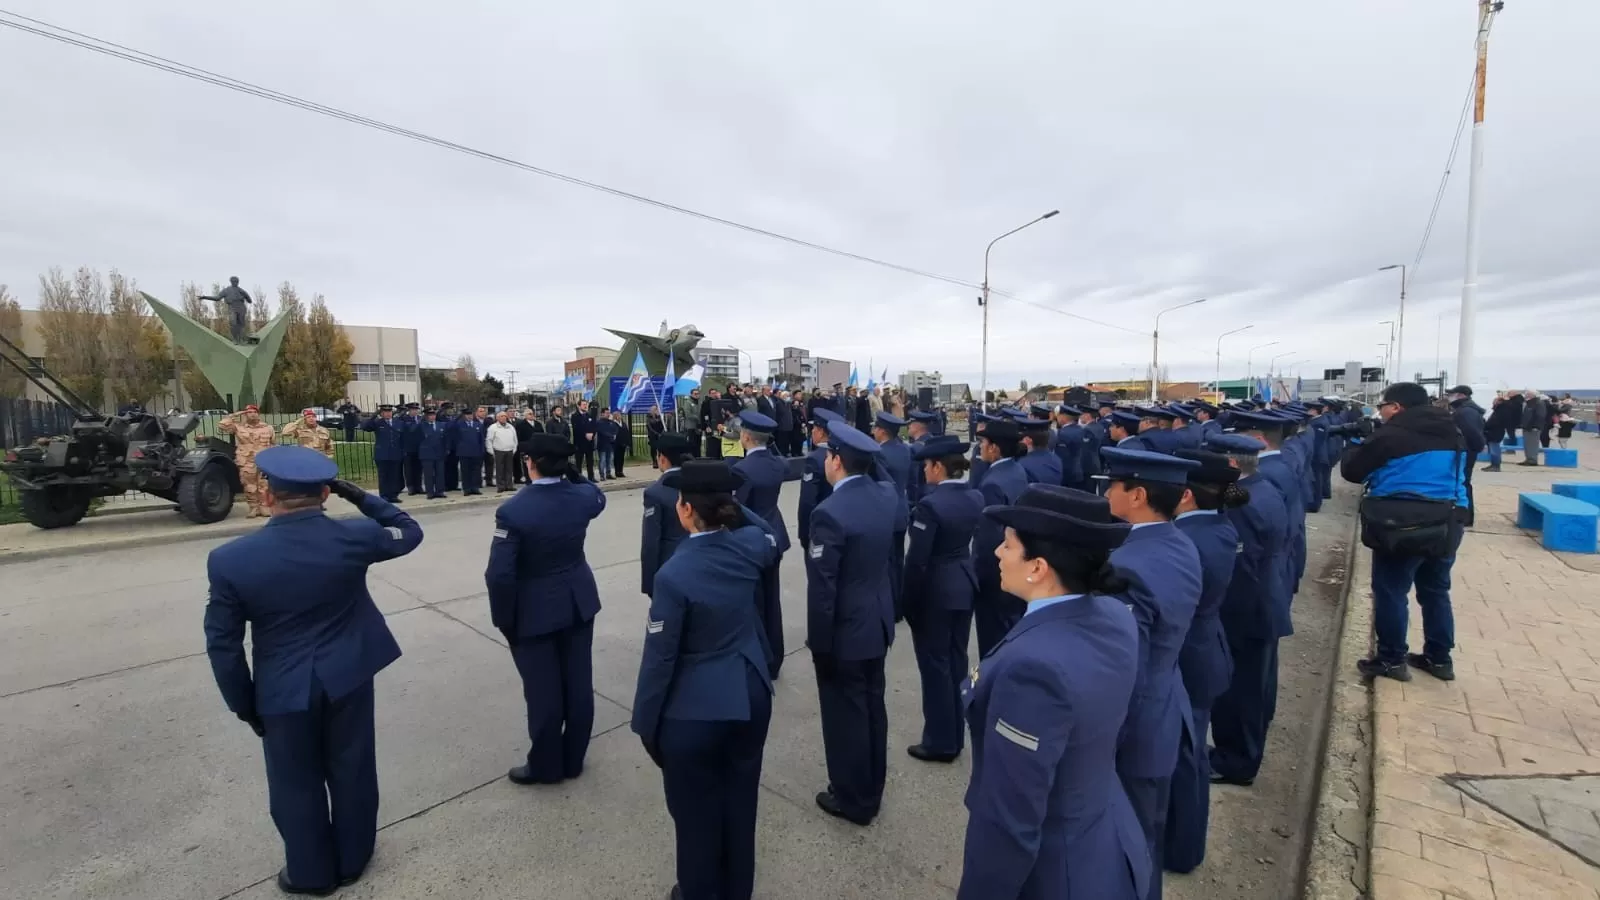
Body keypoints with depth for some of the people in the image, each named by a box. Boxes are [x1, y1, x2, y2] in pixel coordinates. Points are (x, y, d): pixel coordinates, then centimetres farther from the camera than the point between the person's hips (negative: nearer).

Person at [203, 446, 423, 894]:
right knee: (352, 772, 20)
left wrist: (244, 705, 5)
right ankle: (352, 860, 39)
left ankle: (311, 874, 38)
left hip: (284, 690, -1)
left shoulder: (230, 559, -15)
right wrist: (360, 496, 4)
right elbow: (409, 532, 5)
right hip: (348, 678, 1)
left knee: (296, 784, 20)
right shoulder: (354, 536, -16)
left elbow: (223, 645, -8)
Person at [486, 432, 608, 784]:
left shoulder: (513, 510, -20)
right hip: (579, 603, 5)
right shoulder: (581, 497, -6)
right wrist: (570, 471, 8)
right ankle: (573, 759, 33)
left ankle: (546, 766, 29)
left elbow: (500, 574, -20)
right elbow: (598, 495, 21)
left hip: (535, 611, -5)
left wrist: (504, 619, -7)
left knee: (543, 691, 10)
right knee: (578, 684, 15)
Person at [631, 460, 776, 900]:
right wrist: (732, 504, 10)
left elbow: (660, 658, -17)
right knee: (740, 801, 25)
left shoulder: (674, 575, -26)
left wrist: (645, 723, -3)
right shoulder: (750, 544, -11)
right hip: (751, 696, 6)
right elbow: (773, 544, 16)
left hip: (695, 710, -6)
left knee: (697, 811, 19)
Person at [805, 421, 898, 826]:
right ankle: (872, 788, 40)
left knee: (845, 714, 11)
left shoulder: (830, 512, -26)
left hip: (845, 629, -8)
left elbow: (822, 587, -23)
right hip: (878, 621, 8)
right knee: (872, 706, 22)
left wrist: (819, 642, -11)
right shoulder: (887, 495, -4)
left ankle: (852, 799, 29)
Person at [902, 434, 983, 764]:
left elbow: (917, 559, -21)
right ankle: (955, 736, 31)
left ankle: (940, 742, 18)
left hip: (935, 591, -8)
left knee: (935, 665, 6)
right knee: (956, 661, 17)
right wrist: (970, 579, 15)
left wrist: (908, 600, -11)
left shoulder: (931, 504, -22)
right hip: (965, 586, 8)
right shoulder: (976, 498, 1)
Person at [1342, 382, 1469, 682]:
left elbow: (1351, 471, -9)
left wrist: (1355, 444, 11)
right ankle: (1440, 658, 28)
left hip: (1403, 526, -8)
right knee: (1436, 591, 18)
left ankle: (1392, 660, 11)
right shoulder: (1452, 432, 9)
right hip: (1447, 524, 8)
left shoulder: (1390, 435, -14)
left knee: (1390, 592, 3)